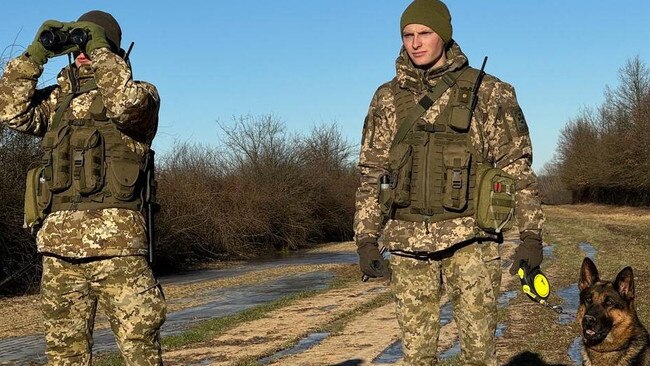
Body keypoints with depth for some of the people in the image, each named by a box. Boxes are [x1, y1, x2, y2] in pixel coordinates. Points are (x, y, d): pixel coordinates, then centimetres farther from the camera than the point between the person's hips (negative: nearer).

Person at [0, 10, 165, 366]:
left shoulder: (140, 93, 6)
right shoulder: (57, 99, 19)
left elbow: (125, 103, -18)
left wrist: (98, 50, -8)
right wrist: (37, 52, 3)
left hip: (115, 244, -5)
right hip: (58, 245, 5)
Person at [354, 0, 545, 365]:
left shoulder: (487, 92, 1)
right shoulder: (388, 98, 9)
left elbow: (516, 165, 2)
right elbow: (372, 172, 10)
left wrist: (532, 234, -4)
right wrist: (366, 239, 4)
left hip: (469, 238, -2)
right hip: (407, 242, 3)